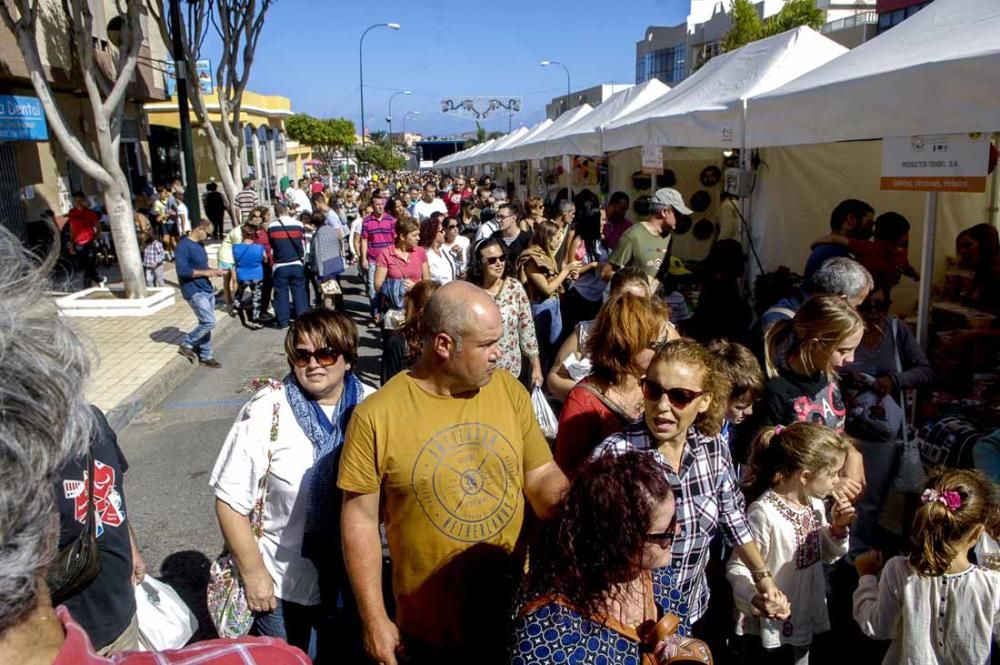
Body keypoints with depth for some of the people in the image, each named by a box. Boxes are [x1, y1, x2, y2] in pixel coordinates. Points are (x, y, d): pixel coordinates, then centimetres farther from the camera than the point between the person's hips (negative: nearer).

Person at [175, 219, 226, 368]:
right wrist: (206, 273, -18)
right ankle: (186, 344, 8)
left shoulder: (199, 245, 13)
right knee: (209, 322, -12)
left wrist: (215, 271, 5)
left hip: (207, 290, 9)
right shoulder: (184, 246, -15)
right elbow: (182, 271, -23)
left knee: (206, 324, 10)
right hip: (194, 292, -9)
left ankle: (205, 356, 18)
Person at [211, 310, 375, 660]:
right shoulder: (266, 412, -18)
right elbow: (230, 500, -14)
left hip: (353, 576, 3)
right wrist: (252, 572, -11)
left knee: (350, 654, 24)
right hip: (281, 583, -3)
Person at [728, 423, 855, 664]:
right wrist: (756, 598, -39)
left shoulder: (815, 503, -3)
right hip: (771, 628, -7)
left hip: (806, 623, 8)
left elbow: (826, 556, 11)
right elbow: (737, 567, -23)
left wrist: (838, 529, -6)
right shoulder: (764, 513, -28)